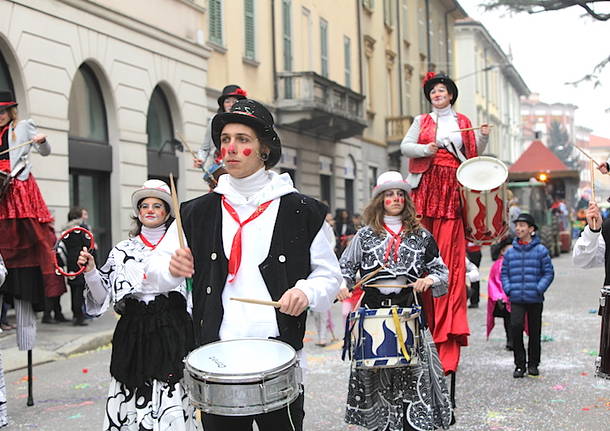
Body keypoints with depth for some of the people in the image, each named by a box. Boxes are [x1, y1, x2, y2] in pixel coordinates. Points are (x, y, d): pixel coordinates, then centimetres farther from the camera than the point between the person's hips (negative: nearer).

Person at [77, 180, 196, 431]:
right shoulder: (122, 251, 11)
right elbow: (104, 297, 8)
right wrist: (90, 270, -4)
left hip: (173, 333, -2)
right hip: (134, 335, 2)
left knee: (172, 402, -7)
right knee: (131, 402, 1)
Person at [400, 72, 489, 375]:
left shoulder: (463, 122, 18)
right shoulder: (422, 121, 16)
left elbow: (474, 154, 16)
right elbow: (405, 146, 5)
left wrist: (483, 137, -1)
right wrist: (425, 149, -11)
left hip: (452, 189, 0)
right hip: (426, 186, 0)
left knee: (450, 251, -7)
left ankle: (446, 324, -6)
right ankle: (424, 315, -2)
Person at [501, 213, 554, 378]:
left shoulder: (540, 250, -1)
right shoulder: (510, 252, 6)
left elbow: (549, 273, 2)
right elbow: (504, 273, 14)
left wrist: (539, 289, -10)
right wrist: (508, 289, -1)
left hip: (535, 299, -1)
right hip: (516, 299, 1)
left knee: (534, 331, 8)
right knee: (515, 326, -15)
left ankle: (533, 364, 24)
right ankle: (520, 364, -3)